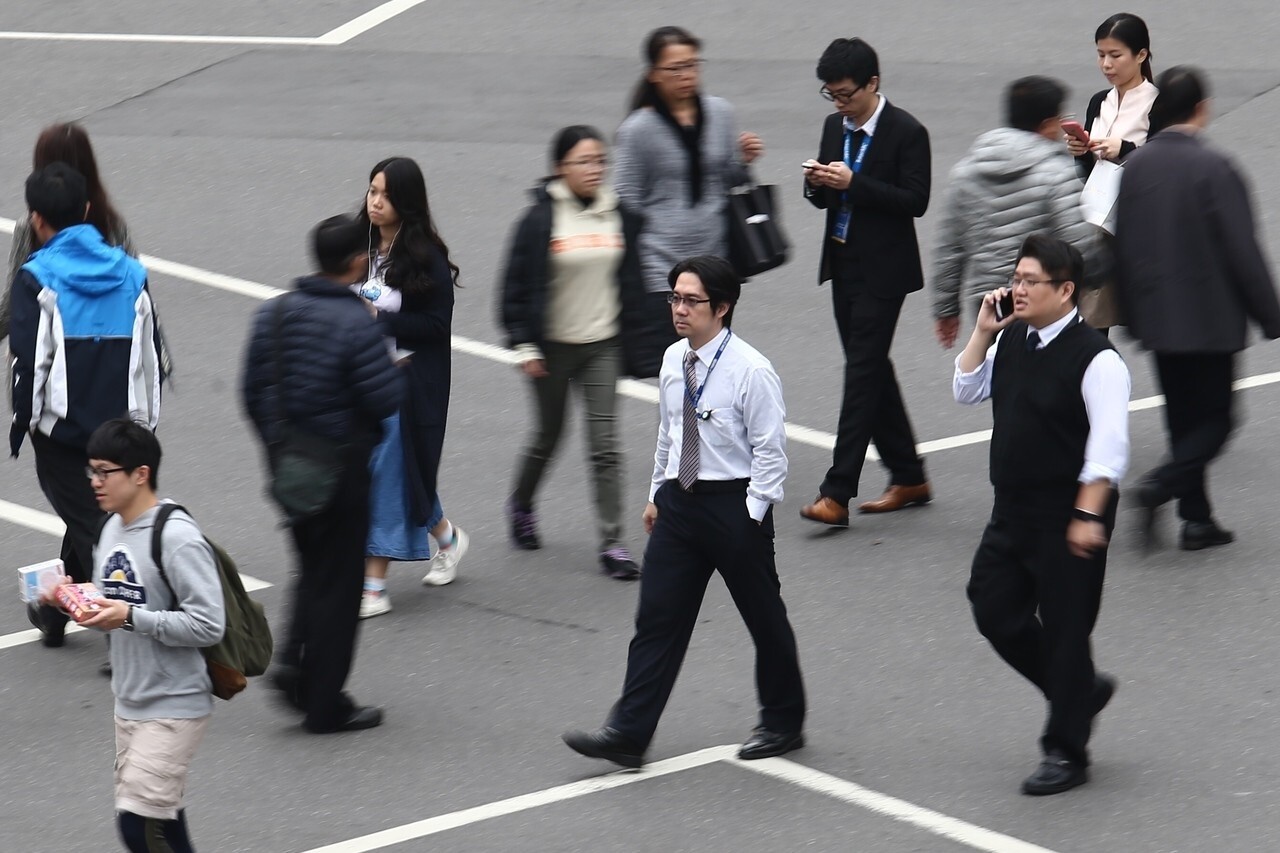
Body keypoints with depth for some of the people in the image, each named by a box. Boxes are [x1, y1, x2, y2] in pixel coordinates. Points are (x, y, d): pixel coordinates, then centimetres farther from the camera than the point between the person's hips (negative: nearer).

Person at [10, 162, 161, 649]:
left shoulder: (36, 280, -10)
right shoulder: (130, 274, 5)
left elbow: (29, 362, -12)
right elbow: (150, 355, 10)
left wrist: (20, 425, -2)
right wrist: (145, 420, 17)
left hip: (61, 426, -5)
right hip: (120, 425, 5)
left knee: (90, 526, -1)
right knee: (92, 516, 21)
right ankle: (56, 614, 35)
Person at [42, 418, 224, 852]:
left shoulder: (177, 538, -18)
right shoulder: (112, 529, 8)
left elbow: (208, 625, -22)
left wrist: (130, 617, -24)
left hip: (174, 707, -8)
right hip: (129, 703, 8)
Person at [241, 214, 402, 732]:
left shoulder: (273, 315, 1)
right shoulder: (357, 324, -19)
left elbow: (252, 392, 6)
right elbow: (386, 399, -20)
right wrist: (396, 369, 0)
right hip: (341, 469, -6)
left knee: (313, 569, 24)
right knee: (338, 582, 4)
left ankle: (293, 658, 5)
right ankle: (325, 703, 8)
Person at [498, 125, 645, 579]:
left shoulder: (620, 217, 0)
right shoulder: (540, 219, -12)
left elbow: (631, 279, 11)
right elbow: (517, 286, -7)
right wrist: (524, 345, -10)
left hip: (603, 344, 2)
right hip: (553, 346, -2)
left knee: (605, 443, -3)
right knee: (548, 434, 14)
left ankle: (612, 542, -1)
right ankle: (521, 504, 42)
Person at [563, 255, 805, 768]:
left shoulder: (750, 371, -16)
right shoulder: (674, 361, 4)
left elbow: (770, 451, -14)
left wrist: (749, 517, -16)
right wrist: (657, 494, 17)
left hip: (735, 505, -6)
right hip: (679, 500, 6)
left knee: (763, 616, 10)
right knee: (658, 617, 1)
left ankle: (783, 722, 28)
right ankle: (628, 735, -1)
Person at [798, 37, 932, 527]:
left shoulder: (907, 133, -12)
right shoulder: (835, 127, 10)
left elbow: (915, 201, -17)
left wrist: (853, 183, -23)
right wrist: (817, 183, -9)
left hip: (882, 270, -8)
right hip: (844, 265, 8)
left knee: (862, 372, -10)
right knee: (872, 372, 13)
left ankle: (837, 493, -13)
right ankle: (908, 477, 24)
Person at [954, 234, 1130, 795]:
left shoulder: (1094, 358, -18)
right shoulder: (1011, 342, 5)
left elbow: (1109, 448, -20)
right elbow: (966, 391, 13)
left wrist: (1087, 516, -23)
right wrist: (983, 332, 1)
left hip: (1068, 517, -8)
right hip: (1013, 511, 8)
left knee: (1064, 629, 1)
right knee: (995, 610, 10)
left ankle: (1065, 753, 13)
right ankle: (1081, 689, 31)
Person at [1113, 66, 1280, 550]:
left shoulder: (1136, 166, 2)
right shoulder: (1213, 169, -16)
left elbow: (1122, 248, 9)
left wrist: (1134, 316, 19)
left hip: (1158, 320, 6)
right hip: (1209, 318, -6)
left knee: (1183, 418, 14)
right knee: (1215, 418, 4)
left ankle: (1197, 519, 14)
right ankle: (1160, 487, -16)